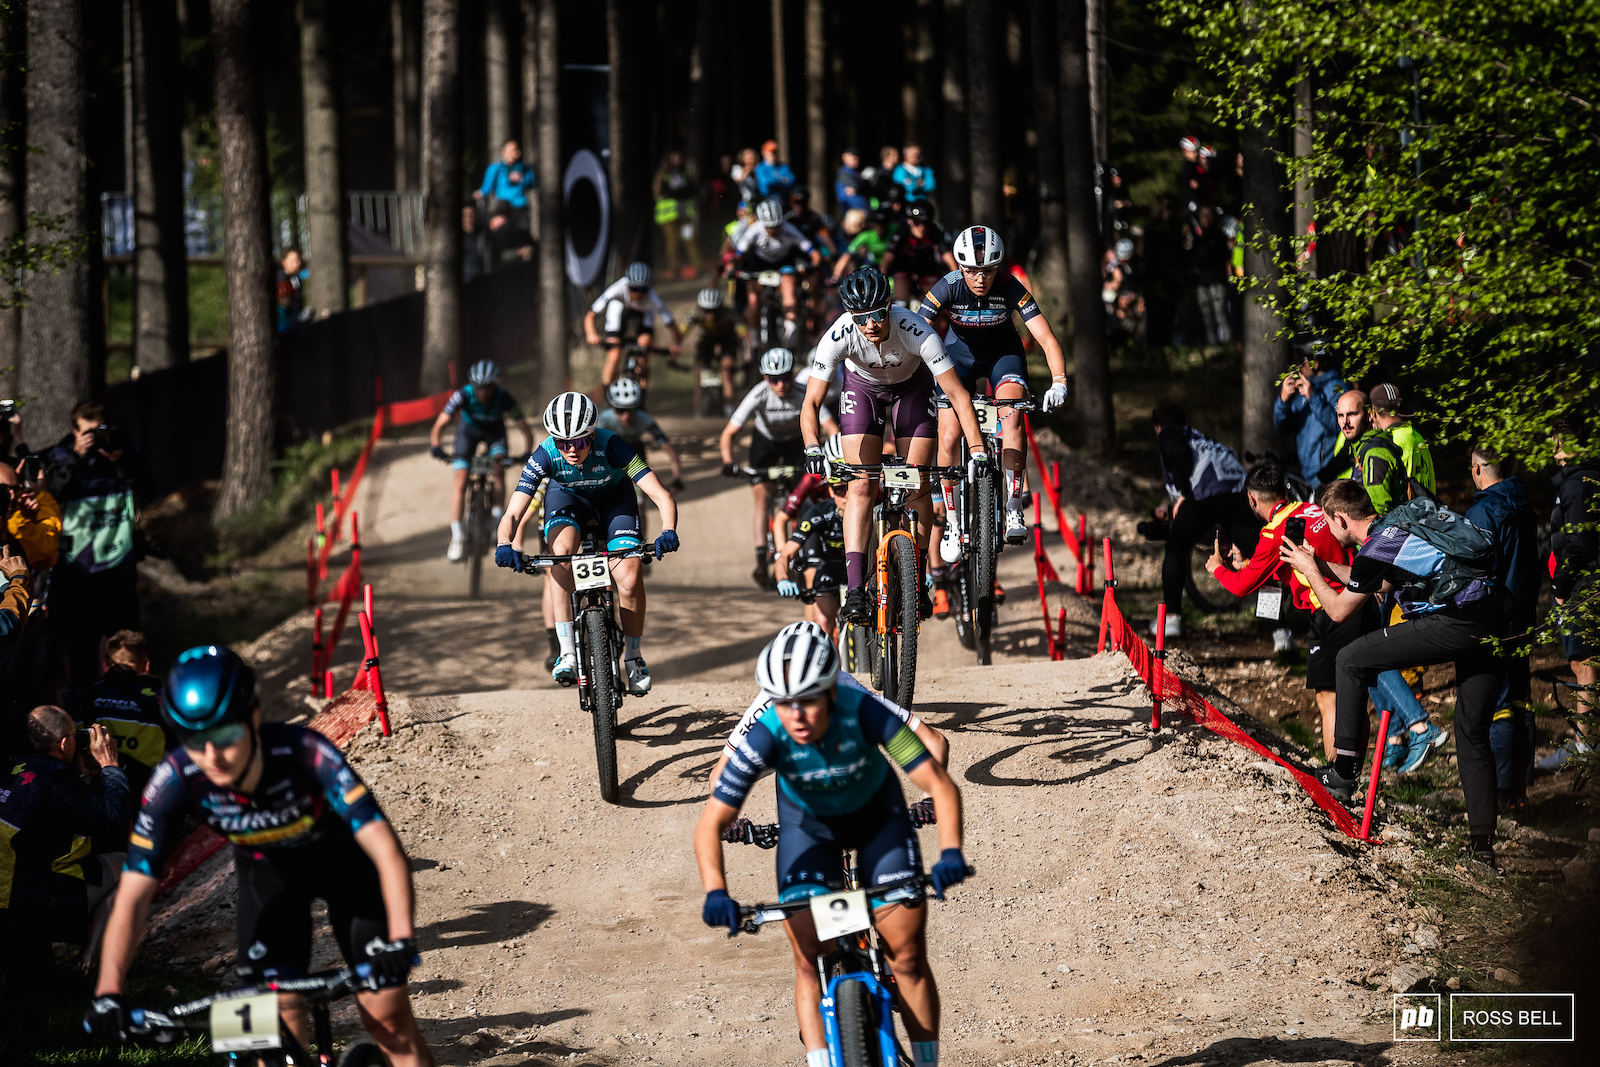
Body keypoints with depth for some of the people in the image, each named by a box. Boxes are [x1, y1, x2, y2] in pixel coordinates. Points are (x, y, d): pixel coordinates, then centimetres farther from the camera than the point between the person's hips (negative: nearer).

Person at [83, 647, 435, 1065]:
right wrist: (108, 992, -38)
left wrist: (401, 937, -61)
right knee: (277, 1018, -11)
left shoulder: (304, 754, -40)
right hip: (268, 870, 2)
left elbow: (384, 846, -46)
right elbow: (134, 896, -28)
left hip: (342, 858, -2)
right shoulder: (175, 782, -32)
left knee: (387, 1015, -7)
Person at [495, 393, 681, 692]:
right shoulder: (545, 456, -32)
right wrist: (504, 545, -55)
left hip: (614, 498, -1)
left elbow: (662, 496, -38)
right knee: (561, 551, -31)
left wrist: (668, 532, -58)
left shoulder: (611, 447, -36)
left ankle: (633, 657, 5)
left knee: (629, 578, -20)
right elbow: (511, 514, -34)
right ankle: (567, 655, -28)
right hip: (567, 497, 1)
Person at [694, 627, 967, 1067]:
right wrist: (715, 892, -46)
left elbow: (941, 785, -36)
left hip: (876, 813, -1)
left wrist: (950, 853, -52)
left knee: (907, 954, -5)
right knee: (810, 960, -11)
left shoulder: (865, 712, -37)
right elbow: (711, 822, -31)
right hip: (807, 822, 1)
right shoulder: (766, 736, -34)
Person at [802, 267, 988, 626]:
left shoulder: (917, 332, -38)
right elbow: (811, 403, -34)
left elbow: (958, 395, -34)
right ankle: (855, 590, -18)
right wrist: (813, 449, -52)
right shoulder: (837, 337, -35)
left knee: (916, 487, -7)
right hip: (863, 387, 0)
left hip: (912, 386, 0)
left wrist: (978, 450, -43)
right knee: (861, 487, -13)